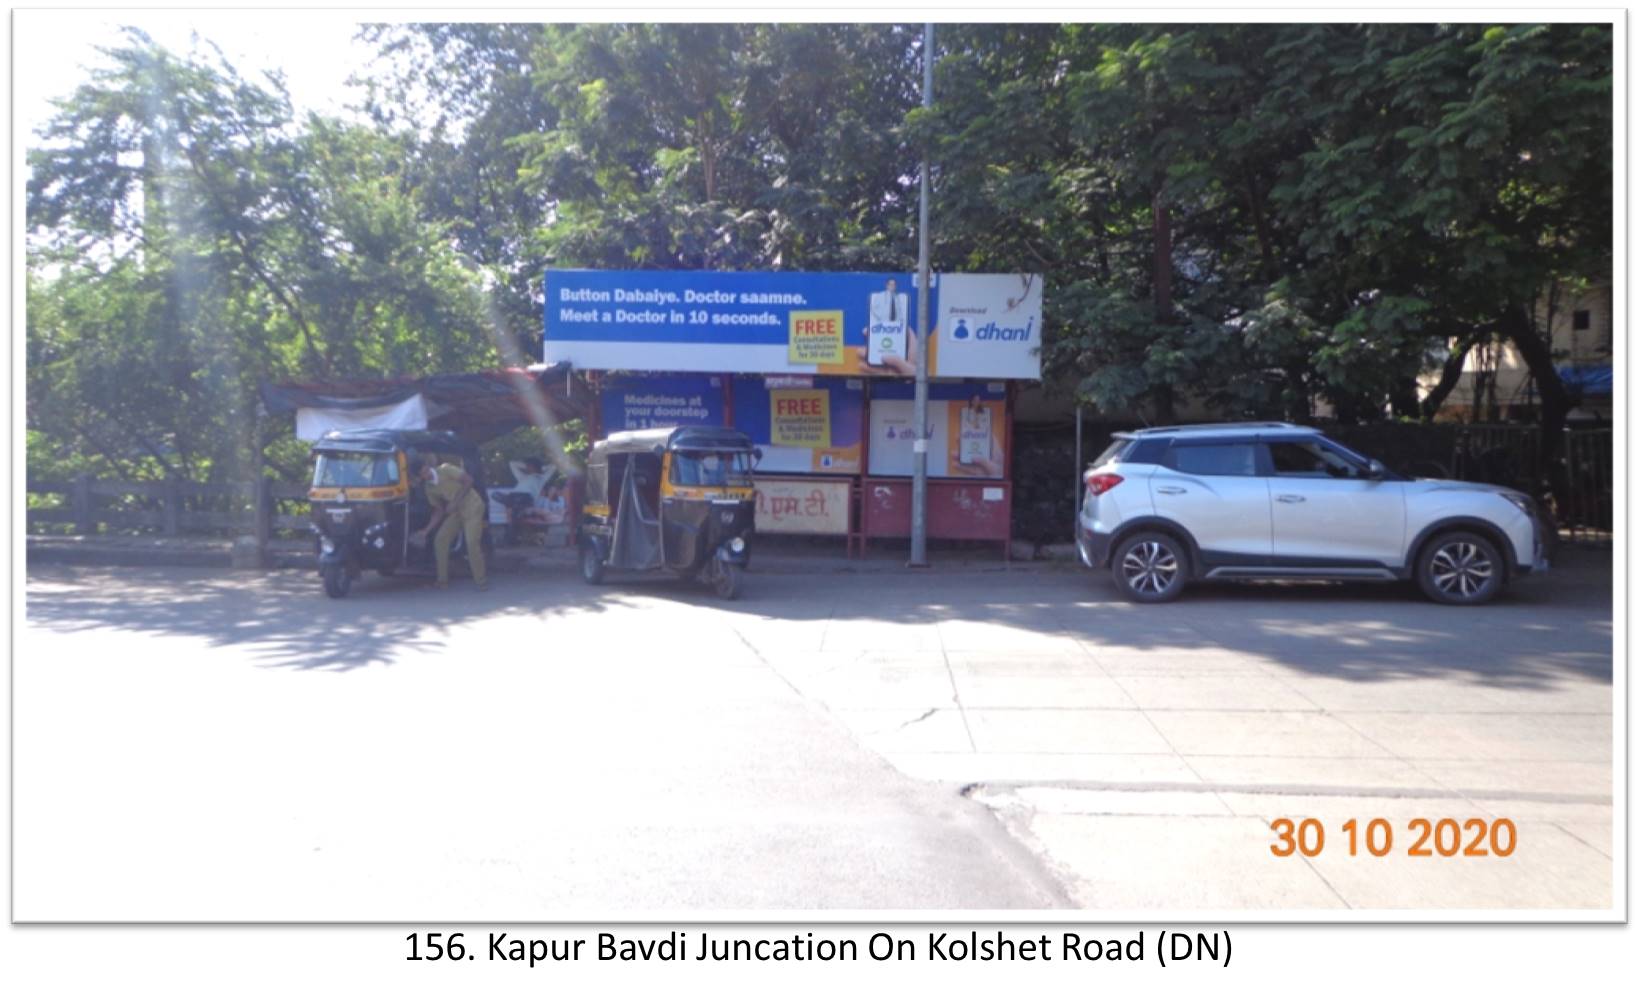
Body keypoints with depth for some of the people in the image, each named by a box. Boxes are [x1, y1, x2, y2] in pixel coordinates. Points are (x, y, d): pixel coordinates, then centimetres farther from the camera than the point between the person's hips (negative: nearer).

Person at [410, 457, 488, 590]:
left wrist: (455, 501, -21)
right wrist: (426, 531, -4)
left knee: (472, 543, -18)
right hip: (456, 512, 7)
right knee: (440, 540, -1)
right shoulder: (429, 488, 2)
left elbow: (468, 479, -18)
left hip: (472, 507, -7)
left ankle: (482, 581, -6)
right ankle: (442, 580, 8)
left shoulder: (445, 469, -15)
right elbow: (439, 511, 5)